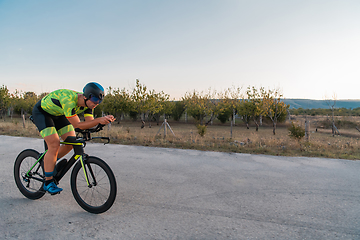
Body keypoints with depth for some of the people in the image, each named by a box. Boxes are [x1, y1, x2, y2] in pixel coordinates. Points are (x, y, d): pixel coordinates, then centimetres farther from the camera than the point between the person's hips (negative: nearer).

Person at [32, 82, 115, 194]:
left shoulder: (87, 103, -17)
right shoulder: (69, 100, -39)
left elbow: (90, 122, -20)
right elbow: (77, 125, -38)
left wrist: (104, 120, -38)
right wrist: (99, 120, -48)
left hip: (57, 114, 8)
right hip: (41, 112, -7)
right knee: (54, 145, -19)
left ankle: (48, 162, 23)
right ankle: (48, 183, -6)